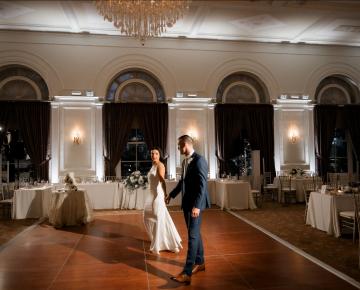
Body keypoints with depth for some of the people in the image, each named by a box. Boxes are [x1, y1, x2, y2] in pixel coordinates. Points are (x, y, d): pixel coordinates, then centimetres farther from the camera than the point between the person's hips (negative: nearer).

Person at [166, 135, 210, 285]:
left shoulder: (199, 160, -16)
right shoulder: (185, 161, 11)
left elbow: (202, 184, -21)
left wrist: (196, 205, -26)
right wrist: (171, 194, 29)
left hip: (195, 204, -9)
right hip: (187, 202, 9)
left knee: (193, 235, -5)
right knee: (195, 233, 17)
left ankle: (187, 273, -1)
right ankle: (200, 262, 32)